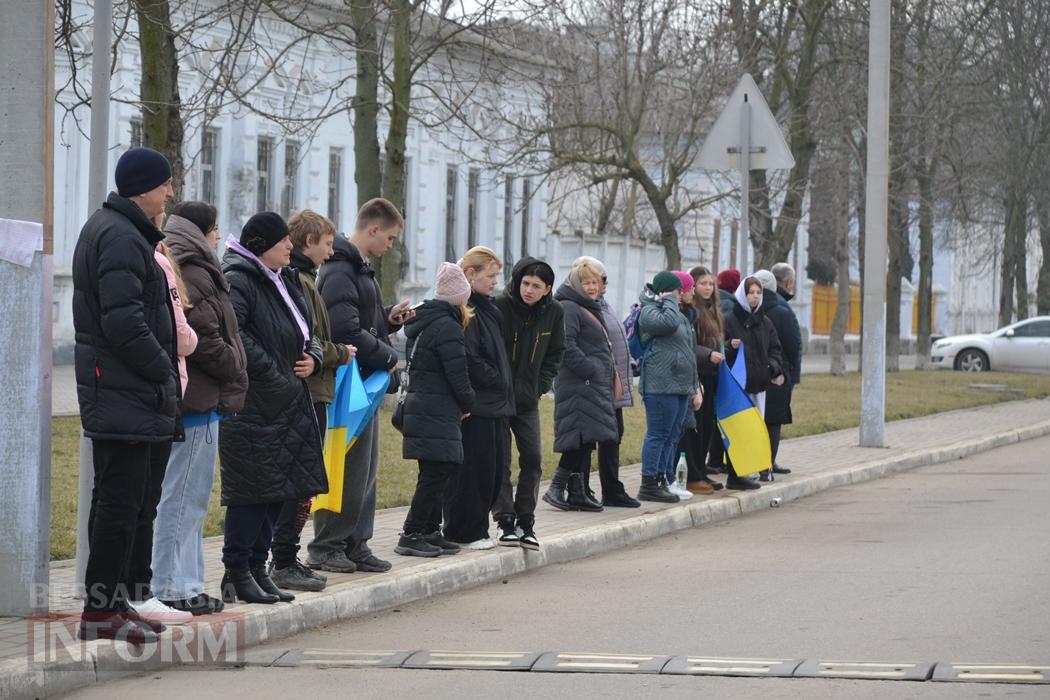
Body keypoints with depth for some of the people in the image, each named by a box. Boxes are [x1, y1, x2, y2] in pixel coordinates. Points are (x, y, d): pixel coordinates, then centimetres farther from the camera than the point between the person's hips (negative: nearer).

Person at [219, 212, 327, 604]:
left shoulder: (286, 281, 19)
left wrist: (312, 358, 6)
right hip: (252, 406, -9)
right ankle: (237, 571, -1)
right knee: (253, 487, -7)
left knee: (277, 488, 10)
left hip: (287, 406, 9)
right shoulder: (238, 281, -11)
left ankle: (256, 568, 17)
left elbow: (306, 333, 27)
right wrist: (270, 370, -21)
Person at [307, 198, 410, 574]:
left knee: (365, 467, 11)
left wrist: (388, 319, 7)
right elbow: (346, 331, -24)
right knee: (349, 468, -7)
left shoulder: (360, 269, 18)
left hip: (366, 384, 10)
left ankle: (355, 544, 16)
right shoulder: (340, 271, -15)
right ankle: (326, 546, 0)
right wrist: (387, 358, -14)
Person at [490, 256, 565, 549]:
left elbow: (555, 354, 10)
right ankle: (505, 521, 2)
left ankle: (526, 522, 9)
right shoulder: (499, 307, -14)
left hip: (528, 400, 3)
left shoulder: (554, 313, -2)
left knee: (533, 458, 0)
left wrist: (540, 386, 1)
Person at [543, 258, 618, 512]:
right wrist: (589, 370, -20)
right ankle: (556, 488, -15)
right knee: (582, 435, -17)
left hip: (595, 385, 10)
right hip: (579, 384, -10)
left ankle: (578, 493, 10)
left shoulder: (591, 309, 23)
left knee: (586, 440, 8)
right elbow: (567, 346, -19)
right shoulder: (568, 309, -9)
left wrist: (612, 377, 19)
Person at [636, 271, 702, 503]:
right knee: (658, 435, -7)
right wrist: (668, 300, -9)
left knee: (672, 438, 10)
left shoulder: (680, 316, 22)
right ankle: (648, 485, -4)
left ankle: (663, 480, 14)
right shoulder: (649, 312, -6)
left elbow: (690, 353, 26)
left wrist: (695, 387, 24)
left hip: (681, 387, 9)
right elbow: (668, 323, -28)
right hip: (661, 386, -9)